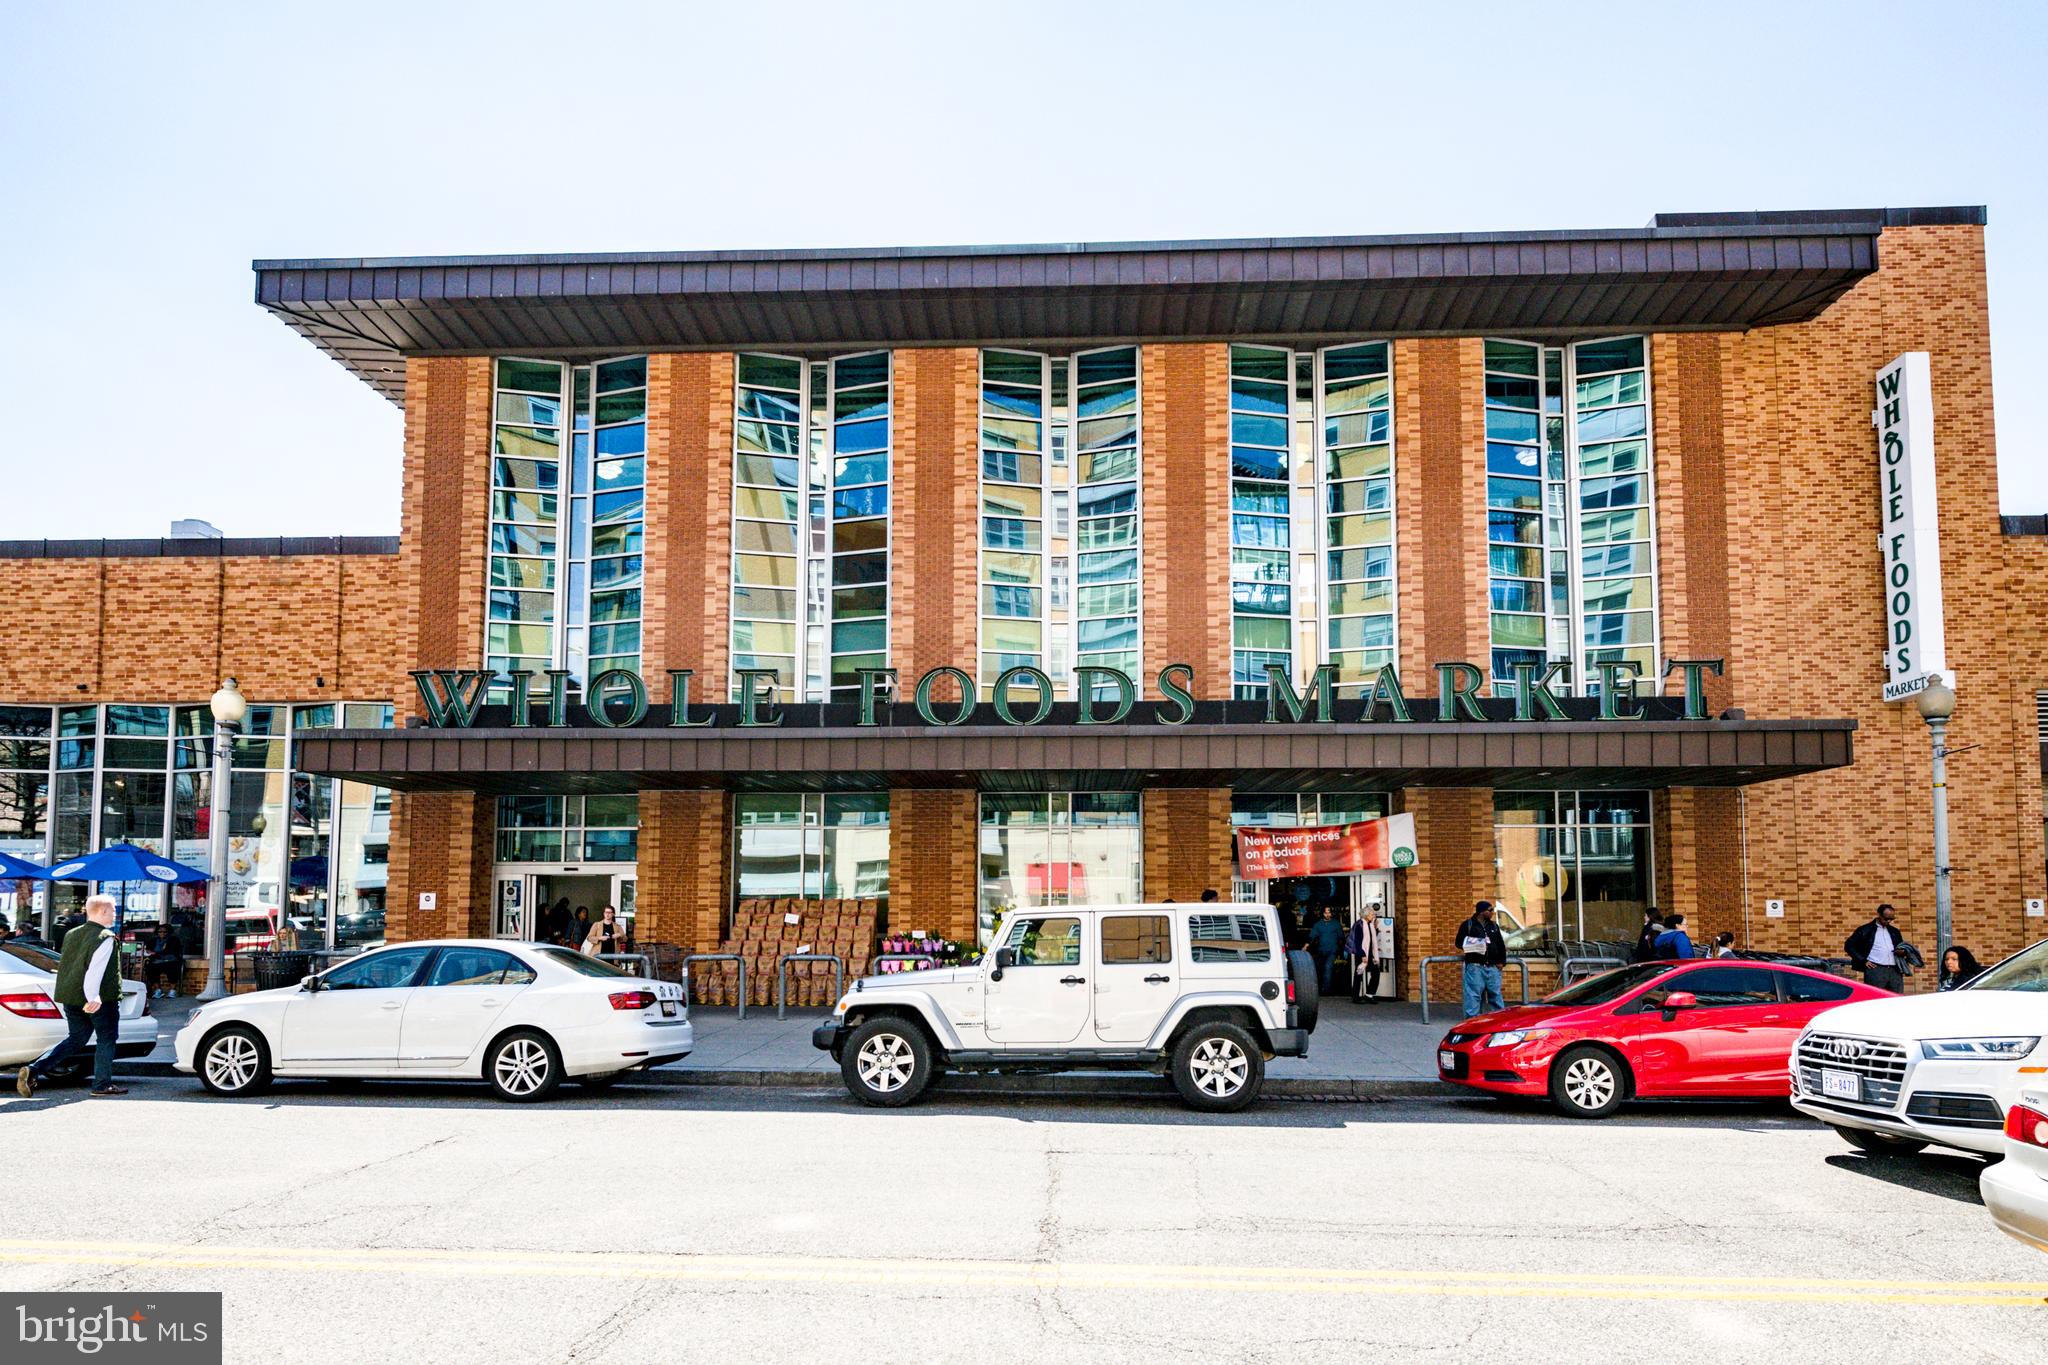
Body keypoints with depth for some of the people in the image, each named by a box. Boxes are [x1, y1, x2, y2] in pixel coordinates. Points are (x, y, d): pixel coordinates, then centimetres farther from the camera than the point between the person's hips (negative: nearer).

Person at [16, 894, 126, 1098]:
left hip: (70, 996, 7)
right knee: (106, 1039, 8)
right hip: (102, 1000, -7)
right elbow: (95, 969, -26)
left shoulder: (72, 935, 11)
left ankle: (34, 1070, 2)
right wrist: (93, 996, -33)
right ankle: (102, 1085, 12)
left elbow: (64, 965, 20)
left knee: (76, 1038, 17)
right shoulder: (105, 938, -14)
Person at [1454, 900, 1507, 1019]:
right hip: (1475, 966, -5)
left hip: (1493, 967, 5)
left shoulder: (1494, 926, 19)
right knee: (1474, 995, -7)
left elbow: (1501, 945, 22)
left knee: (1495, 994, 7)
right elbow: (1459, 943, 3)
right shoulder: (1467, 925, 3)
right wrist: (1472, 946, -14)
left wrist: (1502, 961, 11)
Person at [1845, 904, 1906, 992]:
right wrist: (1863, 961, -6)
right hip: (1875, 970, -5)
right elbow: (1849, 945, 2)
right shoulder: (1865, 930, 5)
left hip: (1894, 971, 5)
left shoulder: (1894, 931, 20)